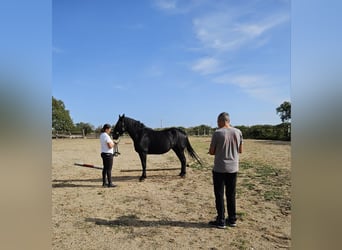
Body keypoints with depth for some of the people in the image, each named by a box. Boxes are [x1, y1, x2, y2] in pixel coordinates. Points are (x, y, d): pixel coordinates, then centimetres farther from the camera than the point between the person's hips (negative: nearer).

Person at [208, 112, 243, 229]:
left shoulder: (217, 133, -13)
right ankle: (232, 219, 25)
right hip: (233, 168, 5)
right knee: (231, 195, 16)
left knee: (219, 195, 7)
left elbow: (211, 152, -7)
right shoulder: (238, 132, 0)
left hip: (219, 169, -4)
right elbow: (240, 150, 9)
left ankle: (221, 221, 14)